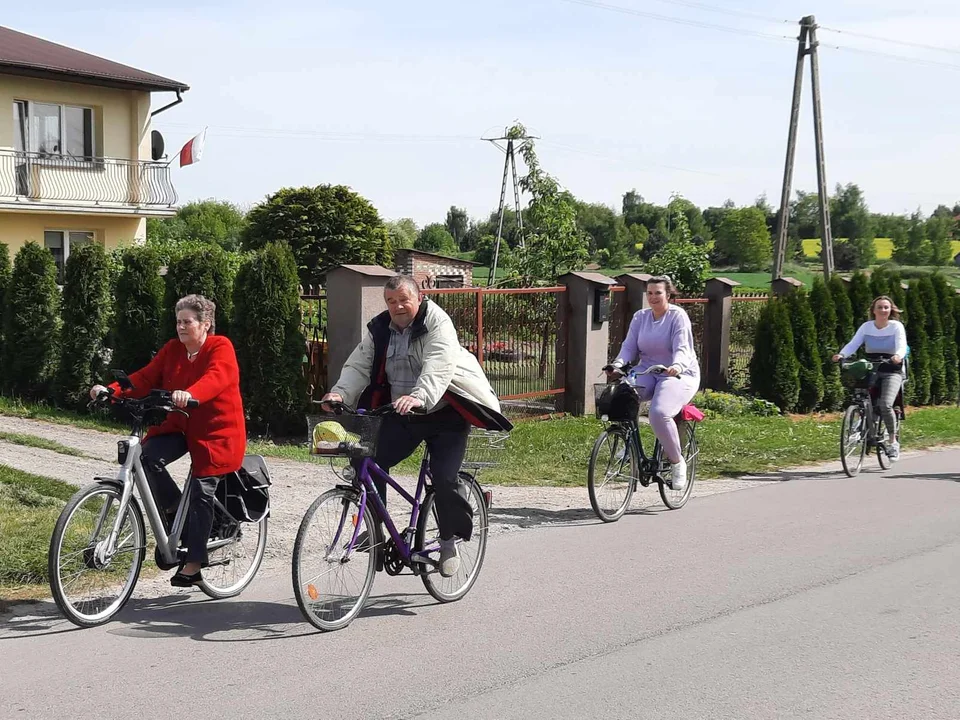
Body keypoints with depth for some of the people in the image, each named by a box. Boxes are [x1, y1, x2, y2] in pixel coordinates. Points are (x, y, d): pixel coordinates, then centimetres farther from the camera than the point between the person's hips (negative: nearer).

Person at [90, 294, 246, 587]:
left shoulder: (220, 348, -12)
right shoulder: (172, 350, 5)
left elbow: (215, 379, -32)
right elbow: (145, 379, -3)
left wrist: (189, 393, -54)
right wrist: (111, 391, -20)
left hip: (216, 431, -5)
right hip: (179, 426, 5)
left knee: (201, 493, -7)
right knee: (147, 455, -23)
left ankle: (193, 565, 3)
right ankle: (172, 509, 1)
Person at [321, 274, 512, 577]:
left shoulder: (438, 323, -15)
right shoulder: (379, 330, 3)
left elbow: (438, 366, -31)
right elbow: (358, 366, -3)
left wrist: (419, 396, -48)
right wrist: (341, 393, -23)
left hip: (445, 415, -5)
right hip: (401, 416, 5)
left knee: (444, 478, -15)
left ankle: (449, 540, 8)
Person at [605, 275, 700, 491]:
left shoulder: (678, 316, -7)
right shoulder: (640, 317, 9)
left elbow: (682, 349, -18)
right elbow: (629, 346, 2)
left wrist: (677, 366, -40)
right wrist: (618, 364, -18)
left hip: (679, 375, -5)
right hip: (647, 372, 5)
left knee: (659, 413, -32)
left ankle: (677, 461, -10)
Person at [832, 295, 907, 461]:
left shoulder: (896, 326, -5)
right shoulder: (866, 326, 2)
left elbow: (902, 346, -18)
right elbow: (853, 344, -9)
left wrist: (898, 356, -42)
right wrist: (841, 355, -29)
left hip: (892, 372, -3)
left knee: (885, 404, -24)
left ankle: (892, 442, -7)